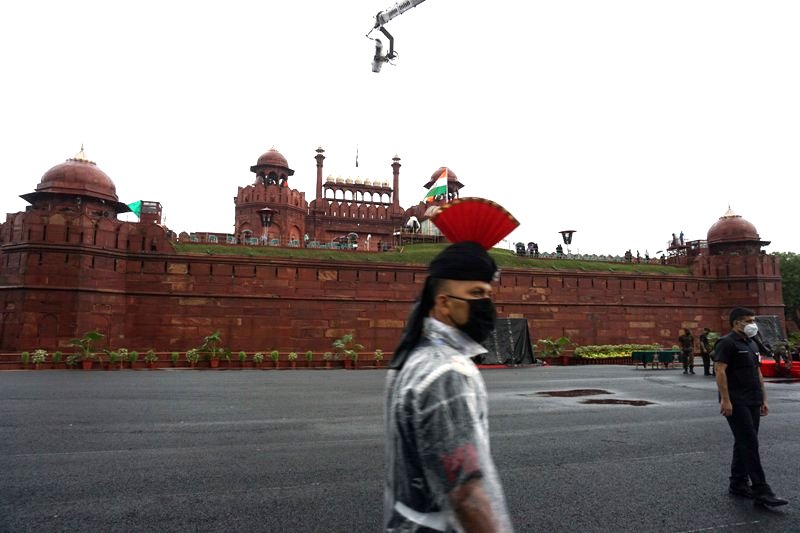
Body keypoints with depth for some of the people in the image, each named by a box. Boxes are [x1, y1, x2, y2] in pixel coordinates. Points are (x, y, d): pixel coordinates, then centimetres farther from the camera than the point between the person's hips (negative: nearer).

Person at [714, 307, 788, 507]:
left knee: (744, 444, 12)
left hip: (753, 402, 9)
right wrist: (725, 399, -23)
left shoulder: (752, 344, 18)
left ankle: (738, 484, 21)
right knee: (750, 444, -10)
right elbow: (720, 371, -18)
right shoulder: (727, 343, -11)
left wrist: (763, 399, 18)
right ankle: (761, 491, -7)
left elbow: (758, 373, 22)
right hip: (736, 403, -9)